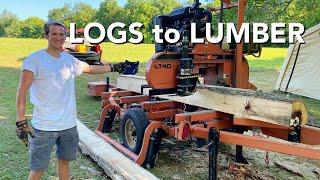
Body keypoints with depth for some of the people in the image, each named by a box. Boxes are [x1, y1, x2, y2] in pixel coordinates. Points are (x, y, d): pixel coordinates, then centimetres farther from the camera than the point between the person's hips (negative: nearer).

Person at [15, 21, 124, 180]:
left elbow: (90, 68, 24)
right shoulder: (35, 59, -9)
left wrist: (113, 67, 27)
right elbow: (22, 90, -15)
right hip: (44, 127, -5)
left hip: (69, 125, 6)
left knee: (64, 161, 20)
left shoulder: (69, 59, 9)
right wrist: (21, 122, -22)